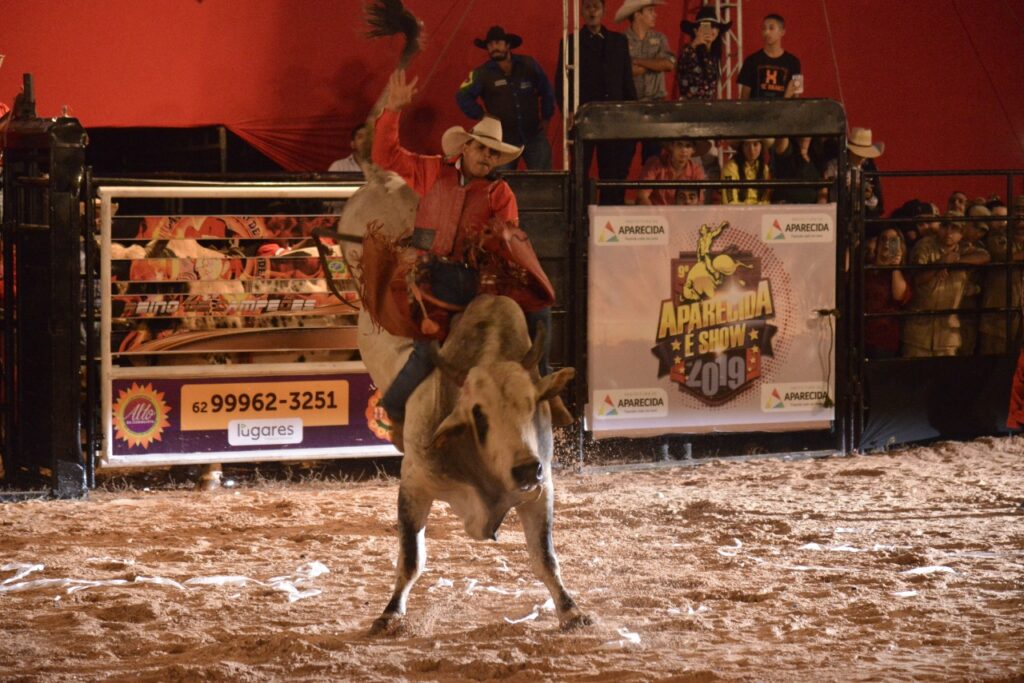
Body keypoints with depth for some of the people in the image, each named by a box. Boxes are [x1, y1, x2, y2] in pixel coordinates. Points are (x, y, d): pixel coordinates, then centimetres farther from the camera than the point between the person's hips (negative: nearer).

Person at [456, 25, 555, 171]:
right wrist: (481, 116, -5)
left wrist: (546, 118, 12)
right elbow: (463, 97, -1)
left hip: (534, 136, 1)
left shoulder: (529, 65, 3)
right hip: (504, 139, -1)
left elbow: (546, 91, 14)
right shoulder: (482, 74, -3)